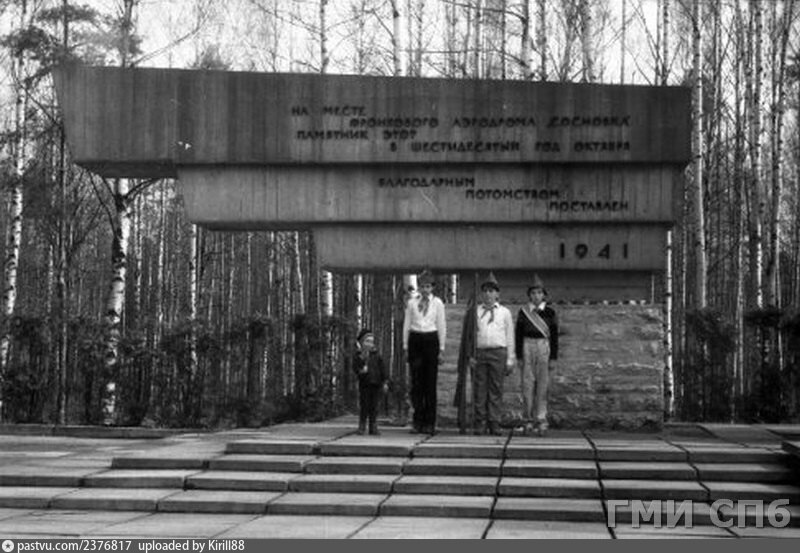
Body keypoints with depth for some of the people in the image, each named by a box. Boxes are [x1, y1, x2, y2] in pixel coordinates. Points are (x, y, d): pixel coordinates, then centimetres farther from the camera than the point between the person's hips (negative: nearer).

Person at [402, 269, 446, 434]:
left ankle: (429, 422, 4)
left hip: (431, 340, -1)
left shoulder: (437, 303, 5)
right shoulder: (411, 303, 8)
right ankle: (417, 421, 4)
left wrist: (441, 347, 2)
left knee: (430, 382, -1)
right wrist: (405, 345, 6)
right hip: (415, 340, 1)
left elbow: (441, 326, 5)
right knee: (416, 382, 0)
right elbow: (406, 324, 11)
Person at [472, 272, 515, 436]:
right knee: (480, 390, -1)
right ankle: (480, 425, 3)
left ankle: (494, 425, 3)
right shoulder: (476, 311, 14)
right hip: (479, 353, 1)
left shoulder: (504, 312, 12)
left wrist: (510, 359, 5)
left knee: (496, 389, -1)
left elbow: (510, 337, 11)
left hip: (498, 352, -1)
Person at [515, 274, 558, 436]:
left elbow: (554, 336, 7)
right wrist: (519, 356, -1)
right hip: (527, 347, 0)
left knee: (542, 386, -1)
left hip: (544, 348, 0)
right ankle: (528, 421, 7)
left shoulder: (550, 312, 6)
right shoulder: (523, 312, 5)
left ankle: (541, 421, 1)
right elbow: (518, 334, 5)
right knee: (527, 385, 0)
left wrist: (553, 357, 2)